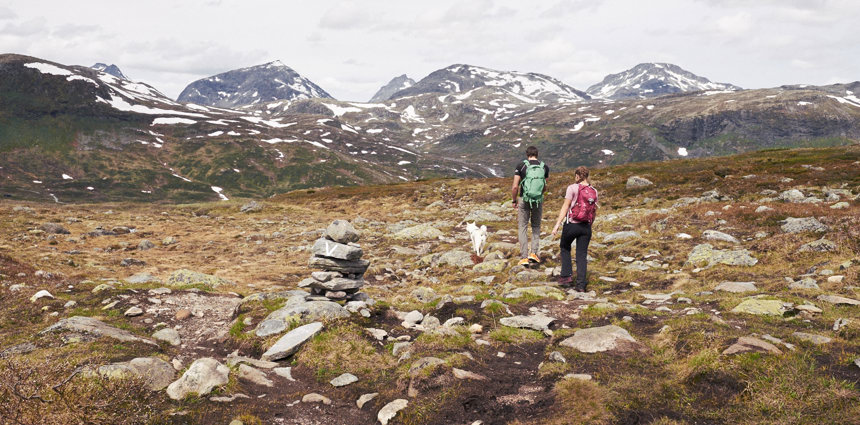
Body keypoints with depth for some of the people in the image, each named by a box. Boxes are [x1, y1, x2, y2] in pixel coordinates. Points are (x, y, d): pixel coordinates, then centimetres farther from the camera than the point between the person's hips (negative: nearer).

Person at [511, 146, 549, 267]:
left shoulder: (521, 166, -5)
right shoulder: (544, 167, 2)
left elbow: (515, 187, -9)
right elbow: (545, 188, 8)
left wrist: (514, 201, 5)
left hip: (524, 200, -2)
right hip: (539, 200, 2)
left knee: (522, 227, 7)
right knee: (536, 226, 18)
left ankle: (524, 257, 4)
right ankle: (534, 252, 7)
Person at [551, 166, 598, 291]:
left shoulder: (572, 188, -9)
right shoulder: (594, 192, 6)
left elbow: (565, 207, -12)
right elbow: (594, 212, 10)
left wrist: (557, 225, -10)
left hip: (571, 225, -3)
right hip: (586, 227, 4)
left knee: (565, 248, 21)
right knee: (582, 255, 9)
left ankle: (567, 276, 14)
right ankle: (581, 284, 4)